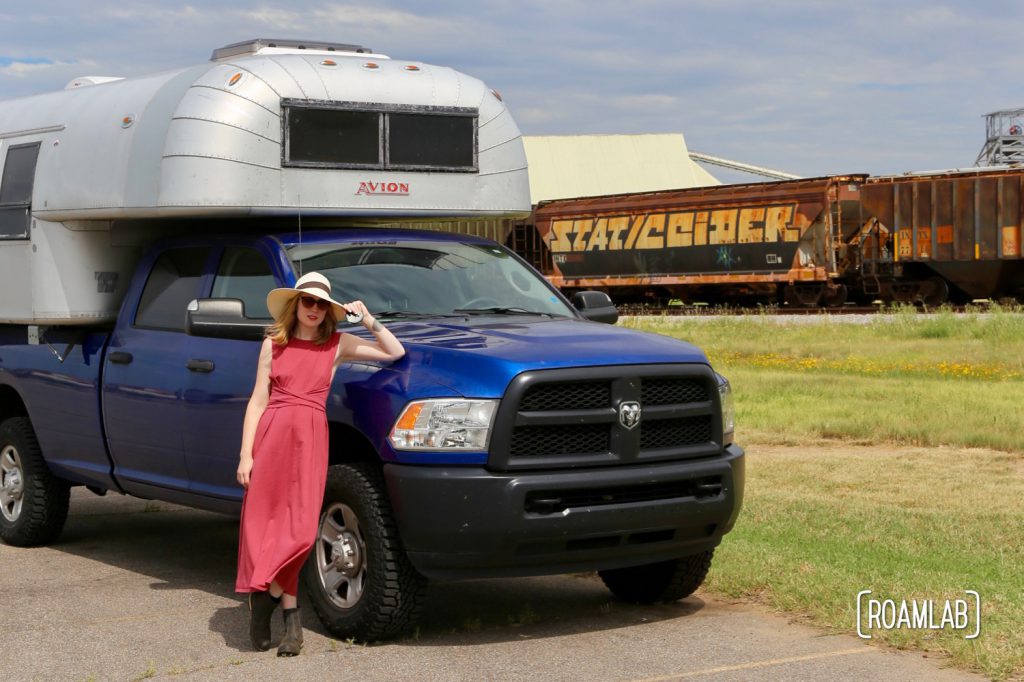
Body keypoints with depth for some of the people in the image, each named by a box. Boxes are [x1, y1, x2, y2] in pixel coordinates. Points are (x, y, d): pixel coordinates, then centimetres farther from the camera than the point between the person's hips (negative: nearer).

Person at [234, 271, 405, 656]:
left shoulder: (337, 345, 11)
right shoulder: (274, 344, 12)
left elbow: (395, 353, 8)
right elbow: (258, 400, 8)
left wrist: (368, 320, -1)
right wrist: (245, 454, 1)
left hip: (310, 437, 0)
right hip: (272, 433, 0)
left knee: (300, 529, -9)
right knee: (263, 522, -5)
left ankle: (264, 594, 6)